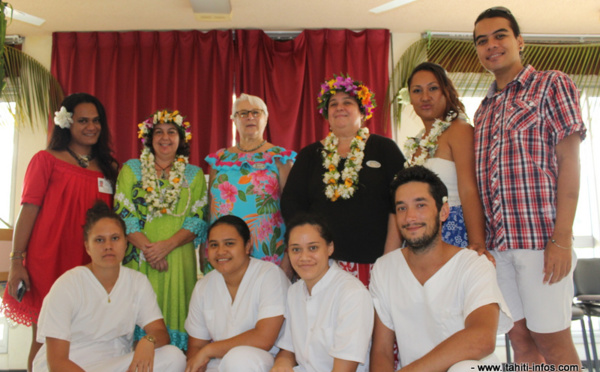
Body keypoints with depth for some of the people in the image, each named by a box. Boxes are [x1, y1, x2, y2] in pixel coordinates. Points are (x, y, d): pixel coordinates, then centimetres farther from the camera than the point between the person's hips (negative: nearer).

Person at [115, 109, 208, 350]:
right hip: (138, 257, 0)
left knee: (174, 310, -2)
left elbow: (198, 220, 2)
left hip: (178, 259, 0)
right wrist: (147, 248, -12)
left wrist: (167, 245, -13)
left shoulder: (194, 174, 11)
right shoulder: (131, 169, 11)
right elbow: (124, 215, 1)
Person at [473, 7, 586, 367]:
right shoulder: (484, 110, 19)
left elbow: (569, 161, -7)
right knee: (520, 339, 11)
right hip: (498, 244, 5)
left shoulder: (552, 85, 2)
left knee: (552, 342, 2)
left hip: (541, 239, -5)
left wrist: (562, 239, -14)